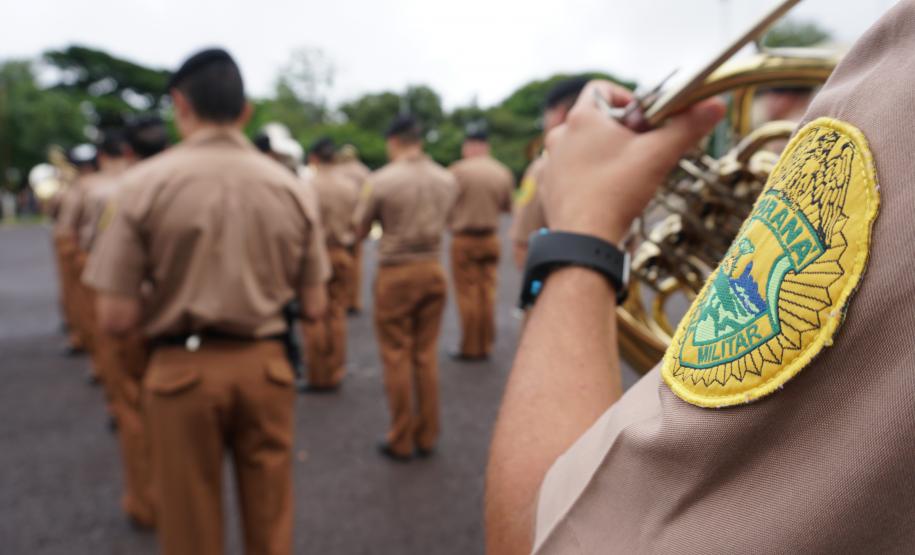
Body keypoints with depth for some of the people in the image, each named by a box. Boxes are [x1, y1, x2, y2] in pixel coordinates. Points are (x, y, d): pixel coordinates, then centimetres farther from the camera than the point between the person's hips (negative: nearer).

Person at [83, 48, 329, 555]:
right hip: (265, 365, 2)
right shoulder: (288, 186, -2)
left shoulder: (147, 182, -10)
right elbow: (314, 307, 1)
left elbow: (116, 317, -11)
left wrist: (164, 301, 8)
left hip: (183, 370, -2)